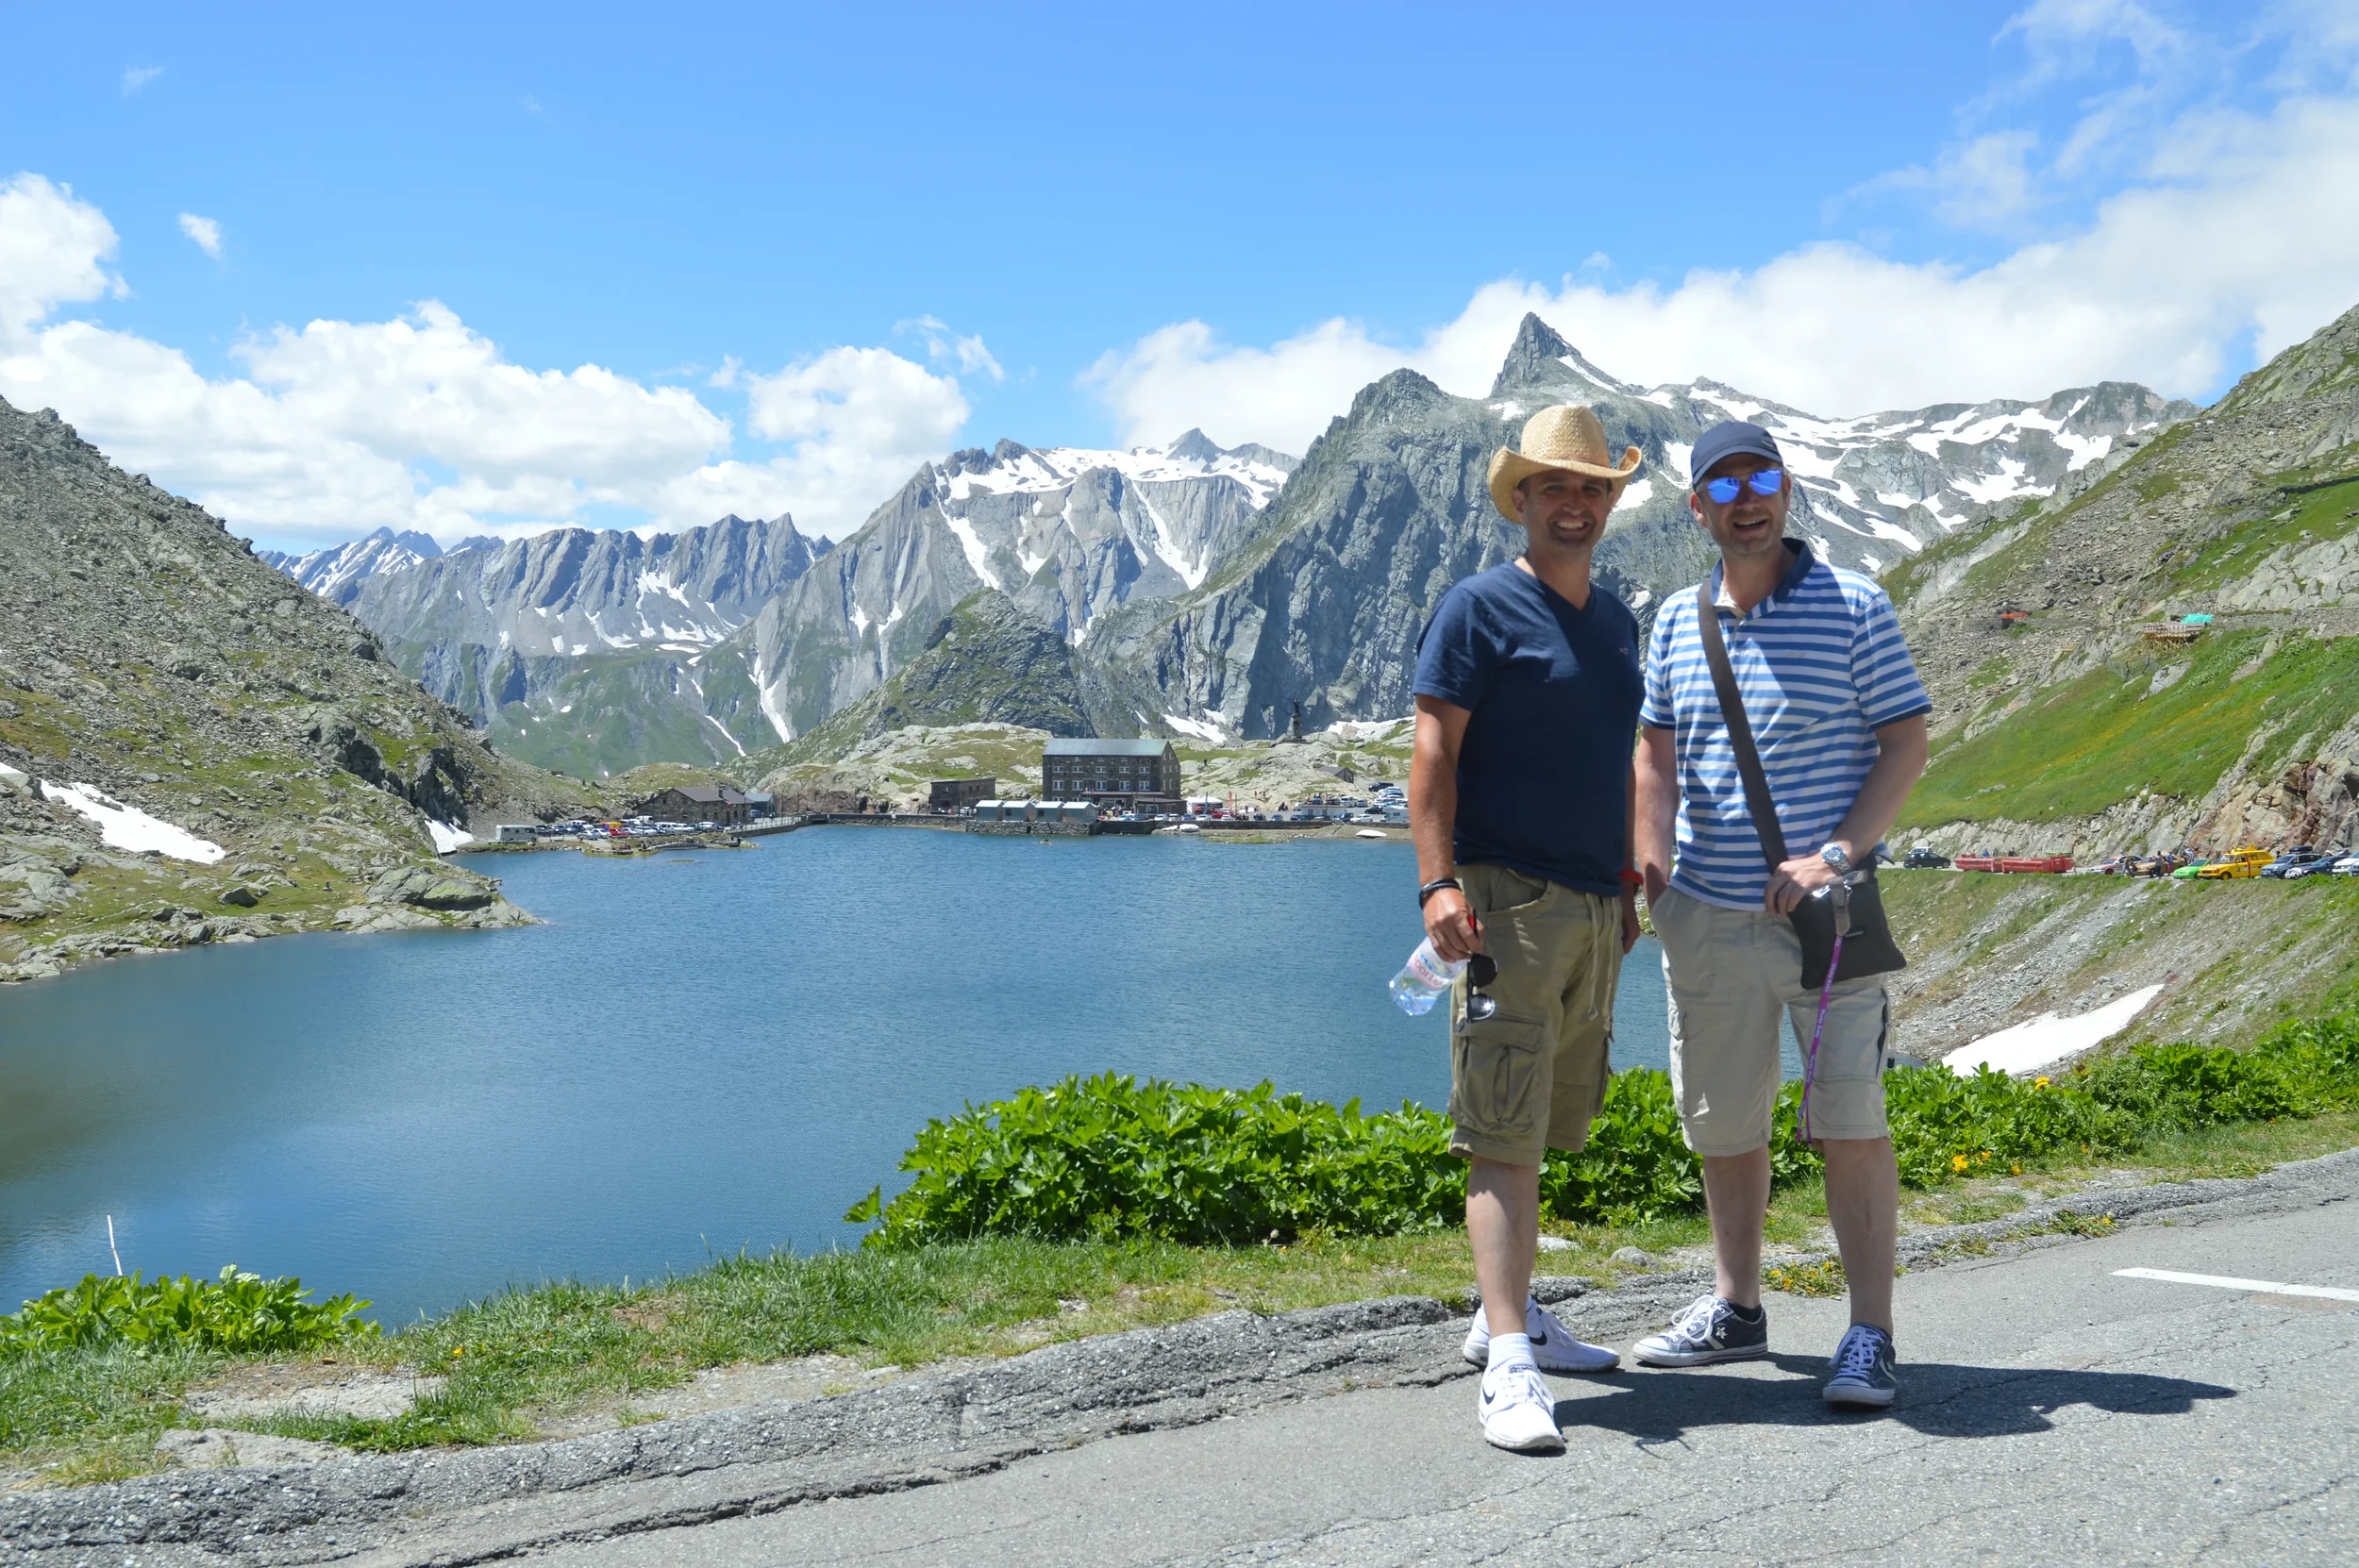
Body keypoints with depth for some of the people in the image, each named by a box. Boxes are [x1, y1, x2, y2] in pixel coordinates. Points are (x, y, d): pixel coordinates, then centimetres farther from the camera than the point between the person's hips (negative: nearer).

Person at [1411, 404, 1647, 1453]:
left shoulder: (1616, 619, 18)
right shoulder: (1478, 608, -4)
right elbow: (1433, 752, -10)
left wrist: (1628, 885, 21)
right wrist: (1438, 883, -20)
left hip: (1596, 905, 8)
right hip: (1508, 897, -7)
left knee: (1549, 1128, 13)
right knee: (1504, 1138, -10)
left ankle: (1507, 1314, 26)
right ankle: (1508, 1366, -12)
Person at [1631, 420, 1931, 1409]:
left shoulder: (1854, 608, -3)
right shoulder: (1675, 621, 9)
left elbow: (1906, 744, -4)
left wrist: (1834, 856, -15)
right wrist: (1650, 864, 2)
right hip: (1706, 917, 4)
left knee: (1850, 1122, -7)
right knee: (1721, 1122, 12)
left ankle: (1870, 1338, 3)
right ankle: (1736, 1310, 28)